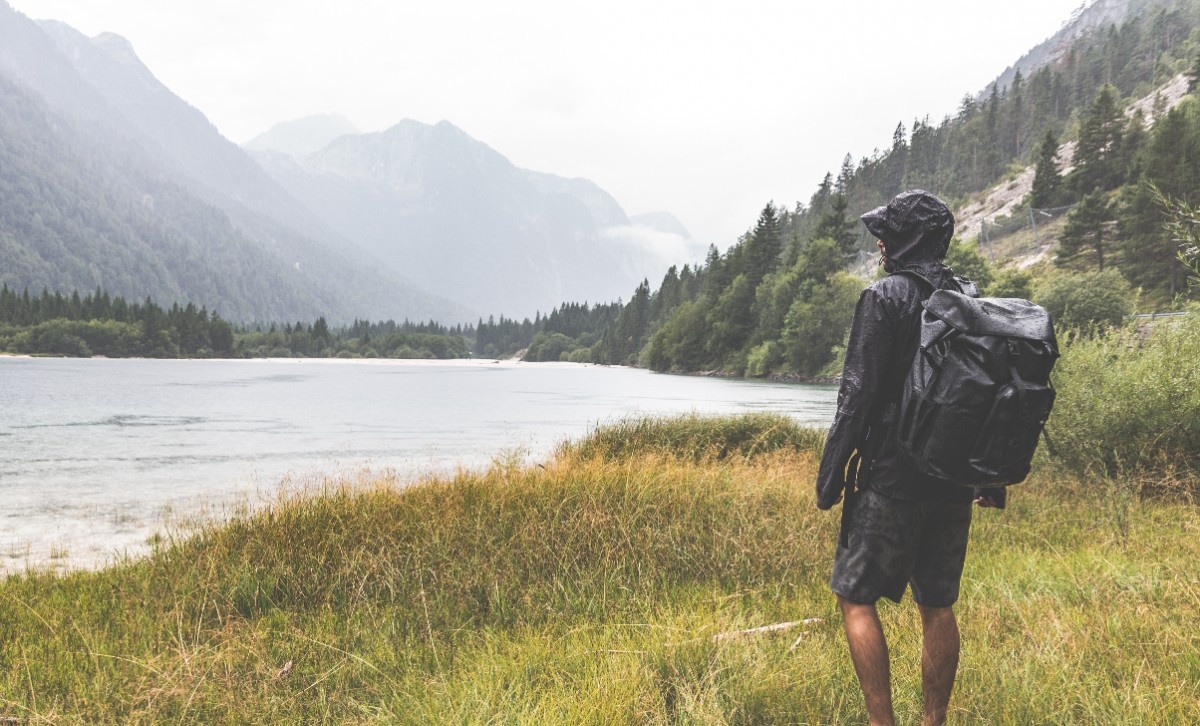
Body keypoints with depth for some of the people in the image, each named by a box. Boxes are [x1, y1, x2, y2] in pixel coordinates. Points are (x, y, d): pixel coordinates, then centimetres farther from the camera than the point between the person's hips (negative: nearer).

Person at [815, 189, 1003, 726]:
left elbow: (859, 394, -14)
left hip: (892, 477, -6)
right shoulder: (973, 300, 8)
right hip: (954, 480, 7)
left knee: (856, 597, 4)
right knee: (938, 605, 14)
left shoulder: (885, 298, -10)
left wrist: (831, 474, -8)